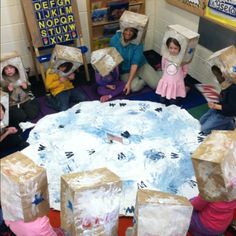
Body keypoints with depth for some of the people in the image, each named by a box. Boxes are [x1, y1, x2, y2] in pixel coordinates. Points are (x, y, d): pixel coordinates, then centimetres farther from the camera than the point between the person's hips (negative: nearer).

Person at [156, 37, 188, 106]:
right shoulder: (165, 57, -10)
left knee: (173, 104, 6)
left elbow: (185, 71, -1)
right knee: (162, 102, 11)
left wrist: (179, 77, 6)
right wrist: (167, 76, 11)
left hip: (177, 84, -2)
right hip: (166, 83, 2)